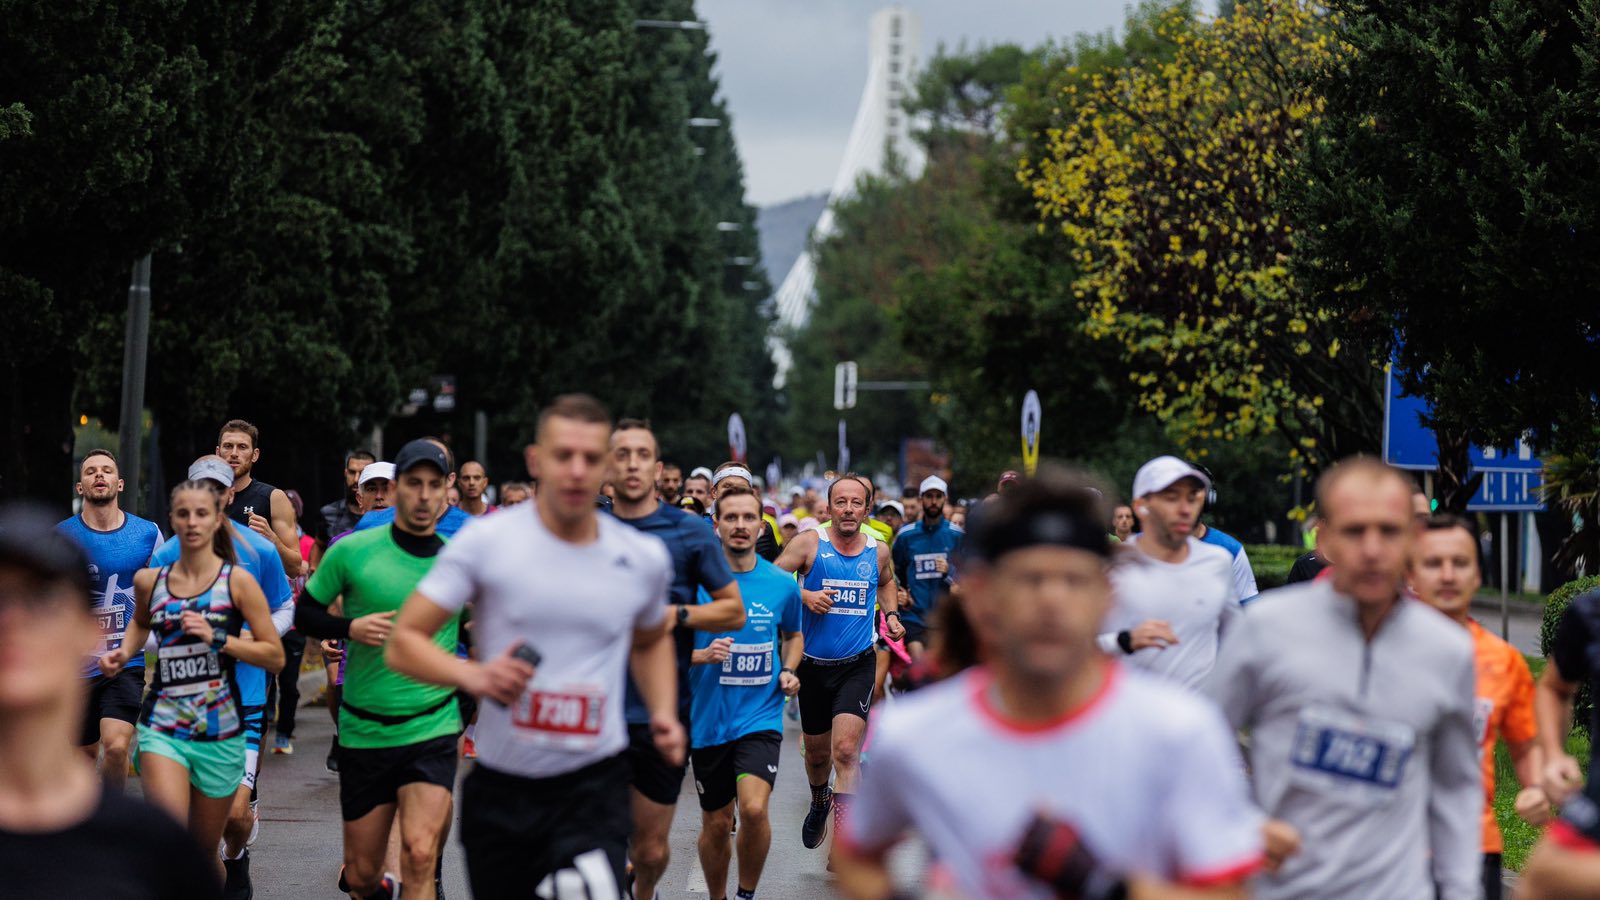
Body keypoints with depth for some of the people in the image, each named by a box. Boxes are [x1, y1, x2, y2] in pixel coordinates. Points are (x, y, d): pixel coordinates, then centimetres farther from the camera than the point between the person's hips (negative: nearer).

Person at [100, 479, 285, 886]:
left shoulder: (237, 582, -1)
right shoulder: (150, 581, 6)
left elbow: (275, 657, -3)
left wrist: (217, 638, -14)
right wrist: (123, 653, 11)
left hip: (220, 731, -1)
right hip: (162, 726, 1)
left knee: (202, 852, 11)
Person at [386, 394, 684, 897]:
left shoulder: (645, 558, 3)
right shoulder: (486, 543, -6)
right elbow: (402, 643, -6)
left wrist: (664, 714, 8)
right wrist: (472, 675, -23)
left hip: (593, 785, 0)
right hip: (499, 785, 0)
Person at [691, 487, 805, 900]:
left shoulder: (782, 585, 0)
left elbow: (793, 635, 20)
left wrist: (788, 671, 1)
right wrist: (702, 655, -19)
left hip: (761, 715, 0)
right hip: (709, 718, 0)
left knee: (753, 809, -20)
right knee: (716, 823, 9)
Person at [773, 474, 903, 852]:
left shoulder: (878, 550, 2)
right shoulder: (809, 543, -7)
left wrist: (892, 614, 9)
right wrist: (803, 595, -21)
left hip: (858, 664, 0)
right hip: (814, 664, 0)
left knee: (846, 749, -18)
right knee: (817, 753, 16)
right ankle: (819, 803, 49)